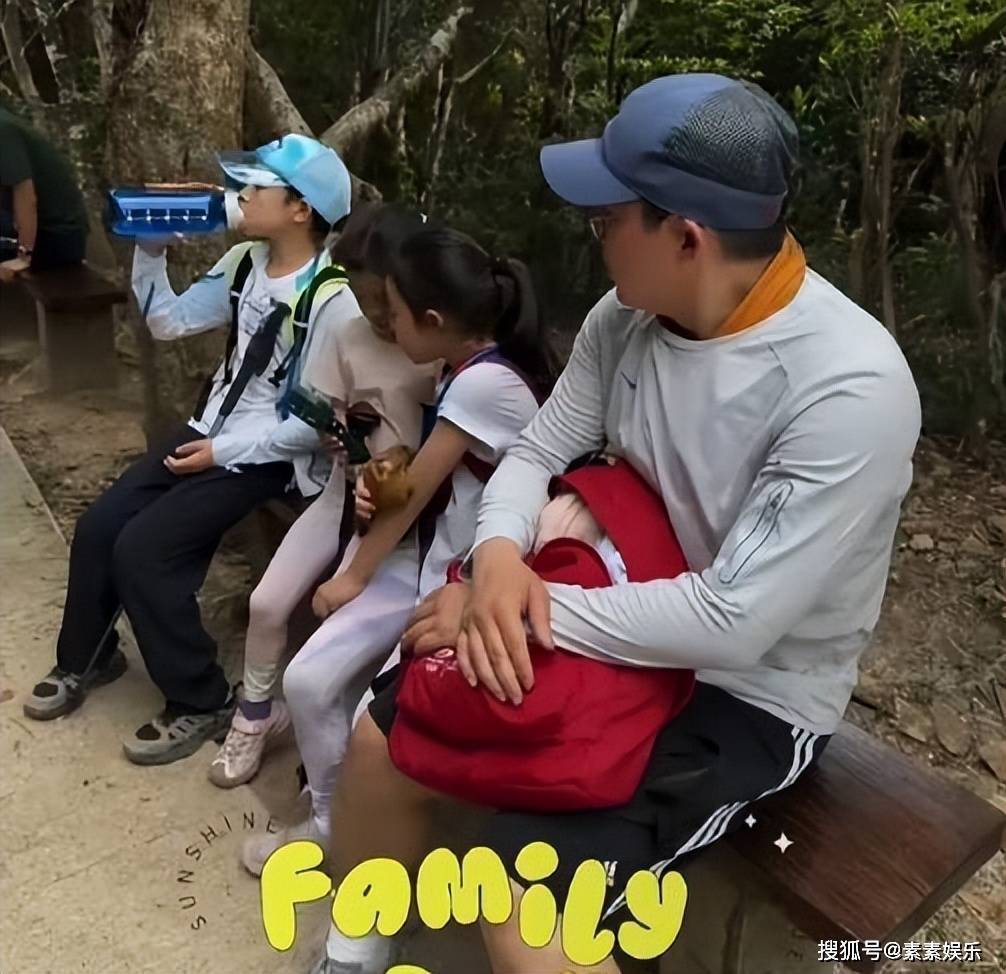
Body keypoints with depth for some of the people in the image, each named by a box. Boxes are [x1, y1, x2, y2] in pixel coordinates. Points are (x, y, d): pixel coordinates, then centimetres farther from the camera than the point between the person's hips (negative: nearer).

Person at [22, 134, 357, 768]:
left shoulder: (333, 300, -20)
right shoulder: (245, 263, 4)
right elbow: (168, 322, 11)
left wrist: (225, 451, -18)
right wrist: (151, 250, -2)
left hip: (269, 457, -8)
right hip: (211, 431, 8)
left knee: (142, 549, -16)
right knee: (97, 528, 4)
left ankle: (201, 703, 3)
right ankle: (86, 657, 30)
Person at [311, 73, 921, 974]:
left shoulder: (850, 388, -29)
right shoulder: (628, 317, -7)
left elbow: (733, 623, -31)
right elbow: (539, 453, -1)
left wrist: (534, 608, -26)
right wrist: (499, 559, -22)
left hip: (749, 694, -6)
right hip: (619, 625, 6)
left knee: (522, 899, -23)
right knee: (382, 736, 2)